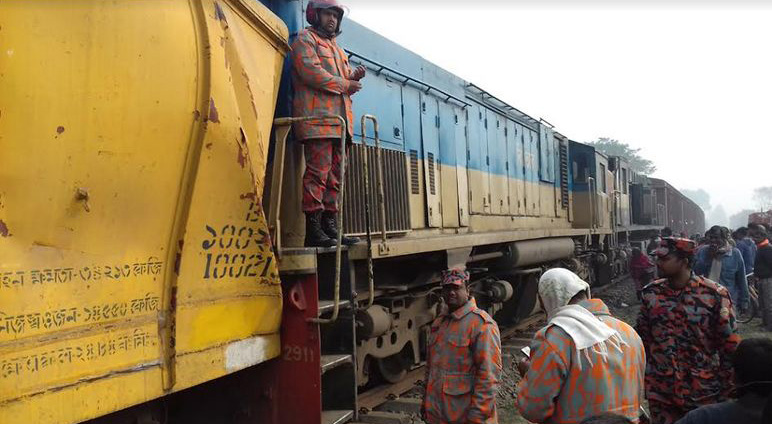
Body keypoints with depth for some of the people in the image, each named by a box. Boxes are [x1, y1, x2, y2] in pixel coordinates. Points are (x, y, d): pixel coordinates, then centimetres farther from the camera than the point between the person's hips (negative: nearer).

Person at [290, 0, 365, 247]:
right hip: (317, 118, -9)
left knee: (334, 176, 7)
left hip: (339, 122, 9)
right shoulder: (305, 39, 5)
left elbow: (344, 84, 28)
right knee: (317, 173, -14)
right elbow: (310, 72, -12)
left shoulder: (337, 49, 31)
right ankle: (313, 230, -14)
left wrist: (354, 78, 5)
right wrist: (343, 84, -7)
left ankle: (331, 227, 10)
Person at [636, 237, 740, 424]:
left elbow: (730, 346, -6)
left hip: (703, 393, -2)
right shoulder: (651, 293, -2)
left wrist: (726, 390, -3)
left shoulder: (714, 295, -11)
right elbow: (642, 337, 7)